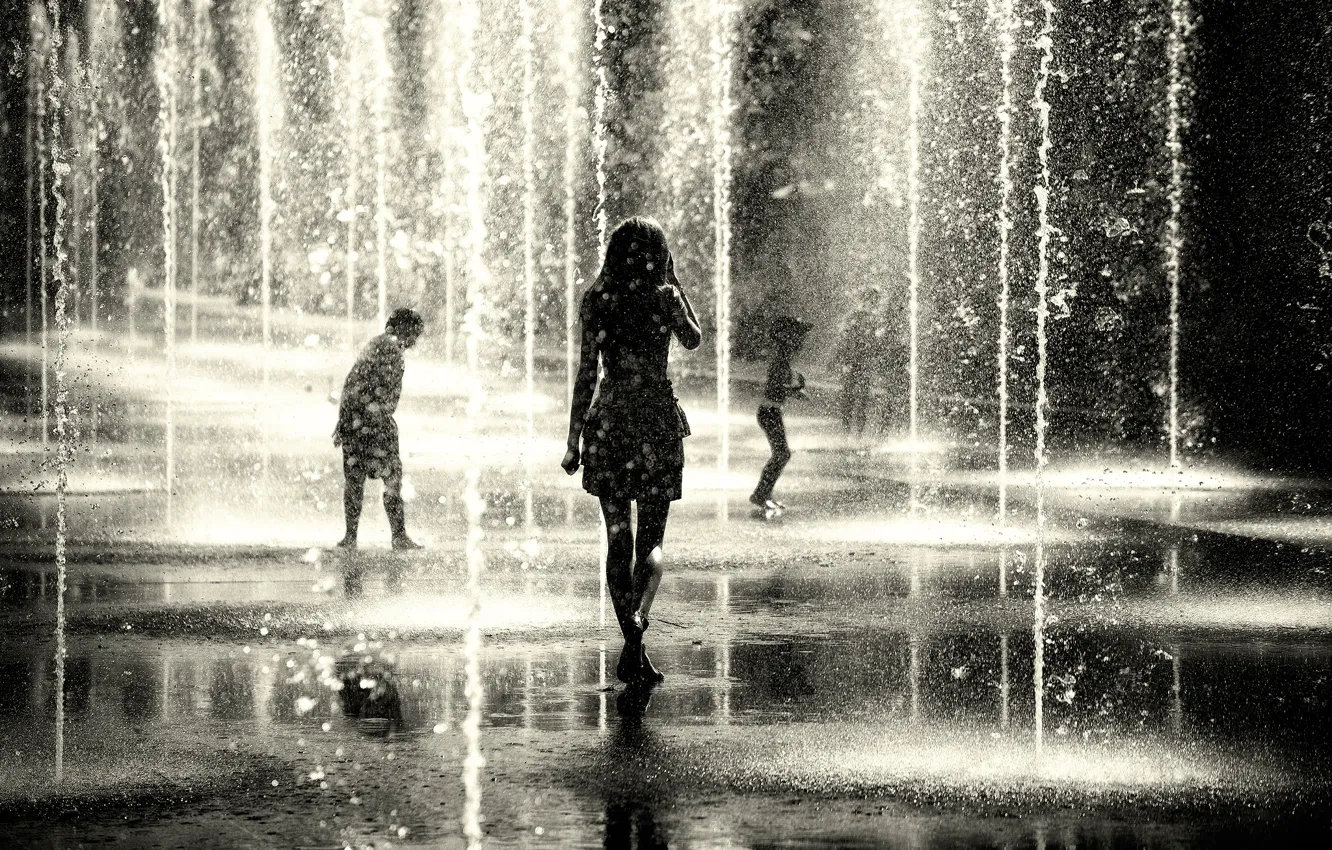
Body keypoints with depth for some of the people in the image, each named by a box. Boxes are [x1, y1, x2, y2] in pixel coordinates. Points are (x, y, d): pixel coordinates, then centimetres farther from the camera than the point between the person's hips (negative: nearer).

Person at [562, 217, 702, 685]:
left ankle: (633, 651, 11)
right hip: (657, 420, -1)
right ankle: (639, 618, -22)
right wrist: (674, 283, 15)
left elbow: (586, 372, -1)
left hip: (609, 420, 1)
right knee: (651, 538, 6)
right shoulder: (664, 297, -5)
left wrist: (575, 439, 3)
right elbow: (693, 339, 15)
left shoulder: (595, 301, -1)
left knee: (618, 538, 9)